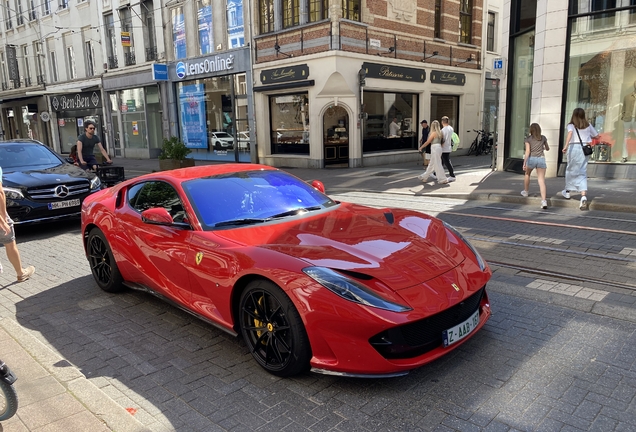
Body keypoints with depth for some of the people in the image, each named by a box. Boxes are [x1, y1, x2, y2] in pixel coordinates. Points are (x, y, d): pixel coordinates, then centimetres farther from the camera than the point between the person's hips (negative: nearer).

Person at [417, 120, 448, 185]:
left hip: (435, 148, -9)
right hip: (439, 147, 9)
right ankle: (424, 177, 27)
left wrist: (421, 147, 3)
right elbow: (442, 141, 11)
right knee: (431, 164, 15)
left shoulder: (434, 133, -12)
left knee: (437, 165, -4)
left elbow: (427, 142, -8)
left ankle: (443, 179, -3)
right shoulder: (440, 133, 9)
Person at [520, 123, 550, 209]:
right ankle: (544, 200, -18)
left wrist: (524, 163, -11)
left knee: (527, 174, 30)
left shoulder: (528, 139, 0)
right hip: (541, 159, 1)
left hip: (531, 159, -1)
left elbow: (527, 151, -9)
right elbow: (547, 148, 23)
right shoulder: (543, 138, 9)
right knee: (541, 180, -5)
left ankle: (525, 191, 43)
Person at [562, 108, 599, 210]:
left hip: (573, 147, -2)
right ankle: (583, 196, -16)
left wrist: (566, 146, -29)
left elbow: (570, 133, -21)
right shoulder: (588, 125, 11)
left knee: (570, 169, 17)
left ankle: (567, 191, 33)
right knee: (582, 173, 2)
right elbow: (597, 136, 18)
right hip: (585, 148, 2)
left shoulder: (571, 125, 1)